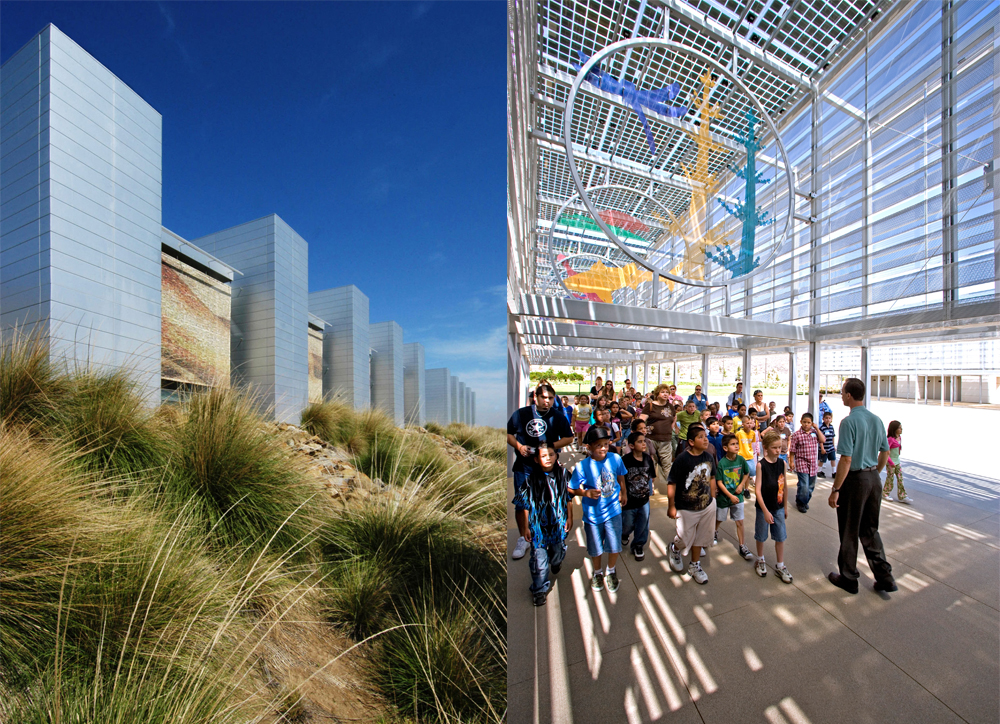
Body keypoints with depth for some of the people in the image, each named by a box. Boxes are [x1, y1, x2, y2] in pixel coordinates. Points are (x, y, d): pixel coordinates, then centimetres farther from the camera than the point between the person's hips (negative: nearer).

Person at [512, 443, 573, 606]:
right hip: (538, 525, -3)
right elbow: (524, 504, -10)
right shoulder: (530, 478, -18)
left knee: (558, 551, 24)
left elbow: (568, 497, 3)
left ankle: (556, 564, 59)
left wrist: (569, 517, 6)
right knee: (539, 558, 3)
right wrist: (525, 527, -7)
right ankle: (539, 590, 27)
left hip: (558, 523, 3)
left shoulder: (563, 473, -9)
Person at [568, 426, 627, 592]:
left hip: (613, 511, 2)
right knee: (595, 549, 17)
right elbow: (571, 489, -14)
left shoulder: (615, 459, -13)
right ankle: (598, 572, 47)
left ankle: (611, 571, 44)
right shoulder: (582, 466, -23)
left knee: (614, 547, 13)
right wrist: (586, 492, -29)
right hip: (592, 514, -1)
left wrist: (623, 492, 20)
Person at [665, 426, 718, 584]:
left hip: (707, 505, 5)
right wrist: (671, 506, -14)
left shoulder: (708, 457, -4)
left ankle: (695, 566, 40)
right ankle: (675, 548, 43)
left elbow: (711, 477, 12)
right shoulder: (682, 459, -23)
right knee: (685, 539, 8)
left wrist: (712, 497, 12)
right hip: (686, 508, -5)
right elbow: (671, 483, -18)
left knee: (700, 537, 19)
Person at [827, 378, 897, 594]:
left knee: (849, 532, 9)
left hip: (855, 479, -7)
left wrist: (835, 490, -17)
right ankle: (884, 578, 26)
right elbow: (885, 452, 13)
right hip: (874, 479, 7)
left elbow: (846, 459, -23)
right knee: (870, 530, 21)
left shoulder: (849, 421, -21)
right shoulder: (877, 420, 3)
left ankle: (849, 579, 23)